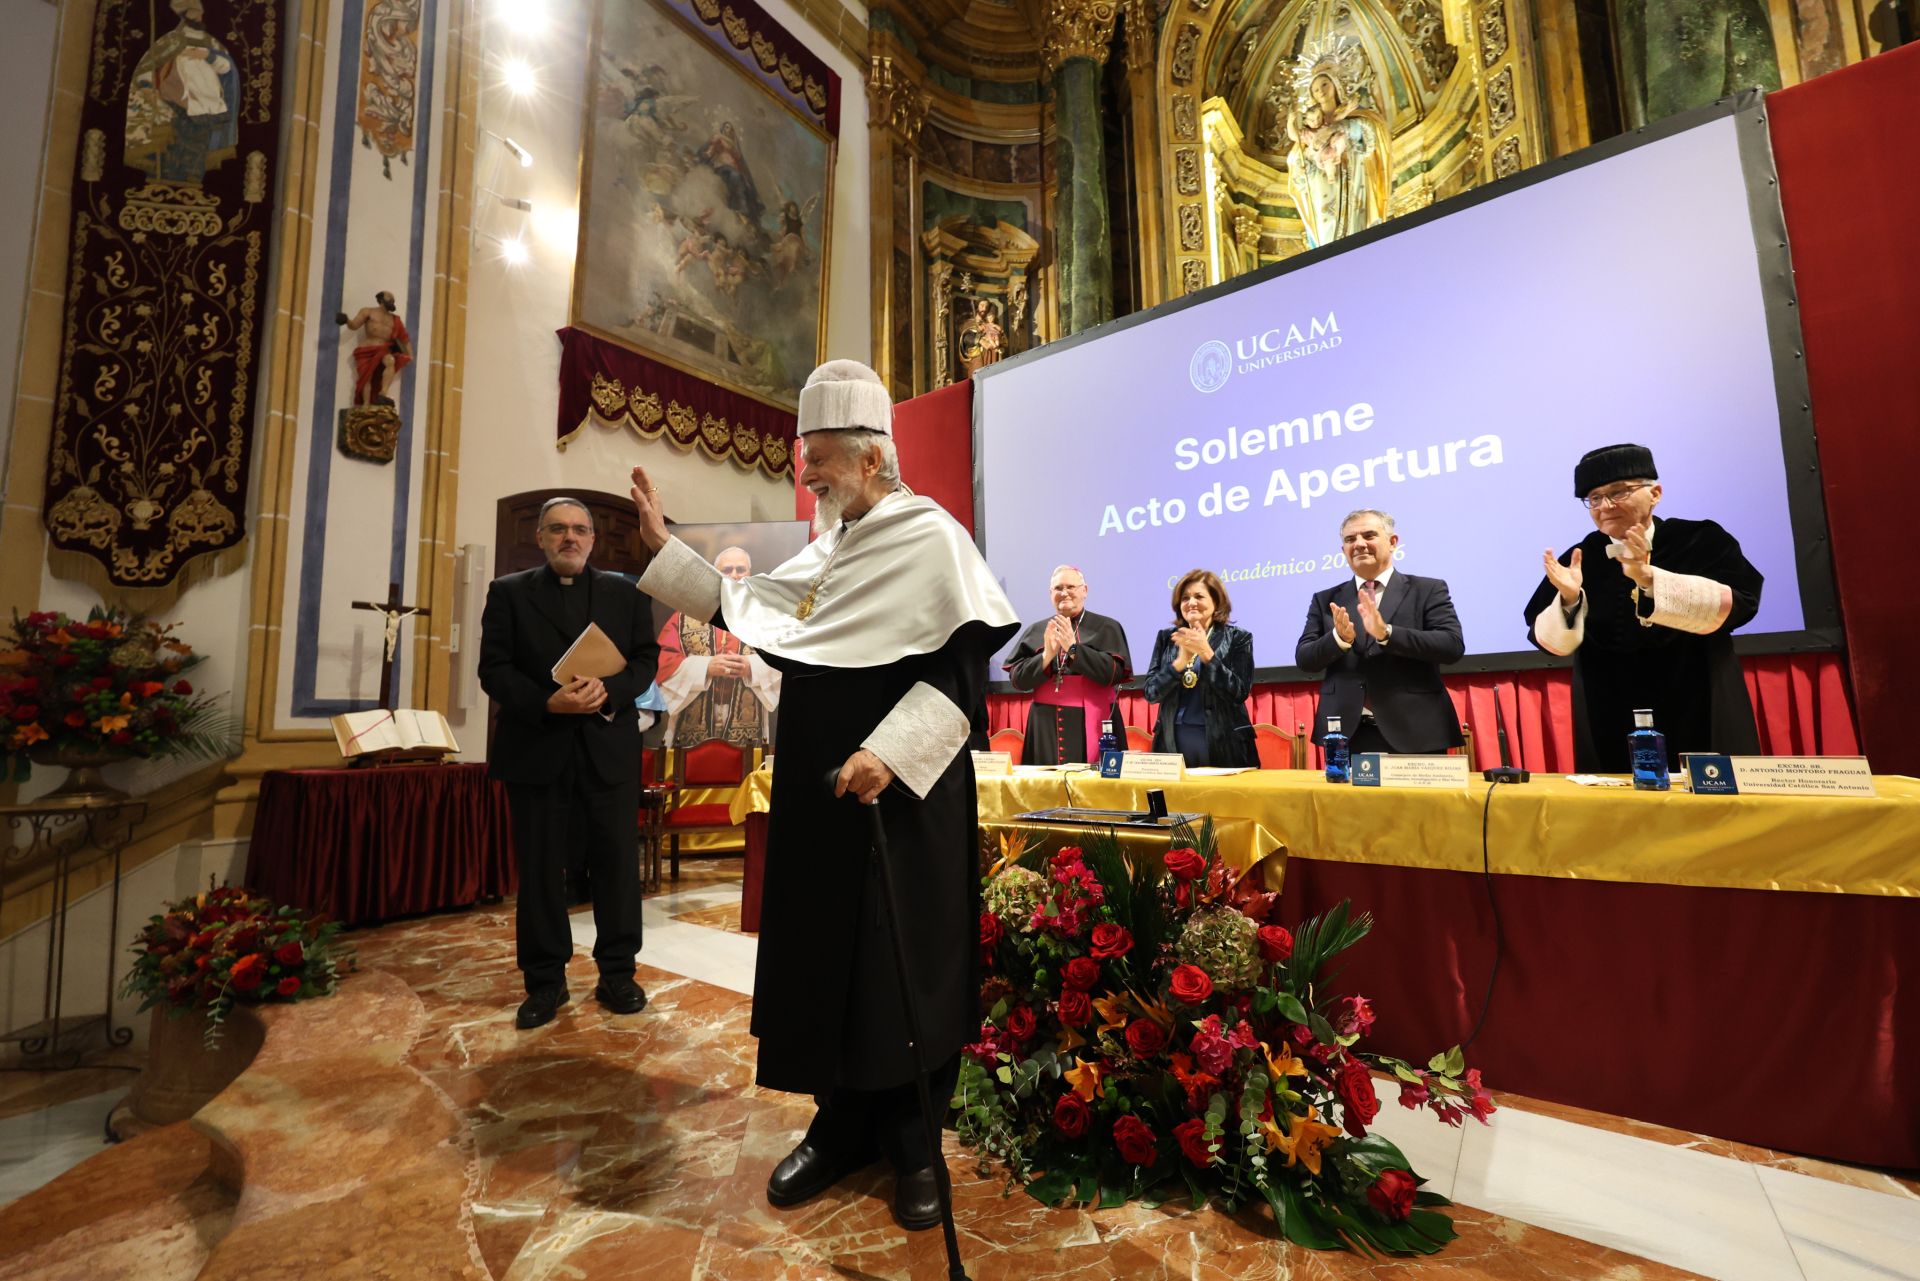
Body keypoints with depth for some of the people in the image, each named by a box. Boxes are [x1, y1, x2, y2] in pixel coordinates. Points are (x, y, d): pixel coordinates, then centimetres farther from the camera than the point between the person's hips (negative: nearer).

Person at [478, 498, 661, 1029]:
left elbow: (646, 659, 3)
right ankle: (545, 982, 23)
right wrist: (547, 702, -17)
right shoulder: (508, 592, 7)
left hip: (609, 746, 1)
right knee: (540, 867, 8)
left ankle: (617, 974, 20)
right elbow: (494, 669, -1)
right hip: (537, 747, 0)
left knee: (617, 862, 6)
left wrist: (610, 690, -16)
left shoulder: (626, 593, 10)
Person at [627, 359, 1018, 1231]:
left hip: (899, 794, -7)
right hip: (820, 791, 8)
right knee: (821, 955, 14)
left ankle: (911, 1142, 27)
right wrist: (664, 548, 18)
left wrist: (890, 751, -25)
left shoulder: (930, 536, -10)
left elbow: (966, 663, -17)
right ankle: (843, 1125, 34)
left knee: (898, 962, 5)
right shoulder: (828, 547, 13)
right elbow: (748, 607, 19)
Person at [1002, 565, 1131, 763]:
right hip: (1046, 726, 2)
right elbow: (1017, 679, 2)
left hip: (1091, 725, -2)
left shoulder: (1106, 628, 3)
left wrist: (1073, 648, -17)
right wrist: (1047, 656, -14)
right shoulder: (1036, 631, 10)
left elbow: (1114, 673, -10)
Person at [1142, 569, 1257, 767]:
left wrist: (1206, 652, -17)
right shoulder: (1166, 637, 6)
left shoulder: (1238, 638, 0)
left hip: (1223, 743, -2)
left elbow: (1239, 693, -10)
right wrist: (1181, 660, -15)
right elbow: (1150, 693, -1)